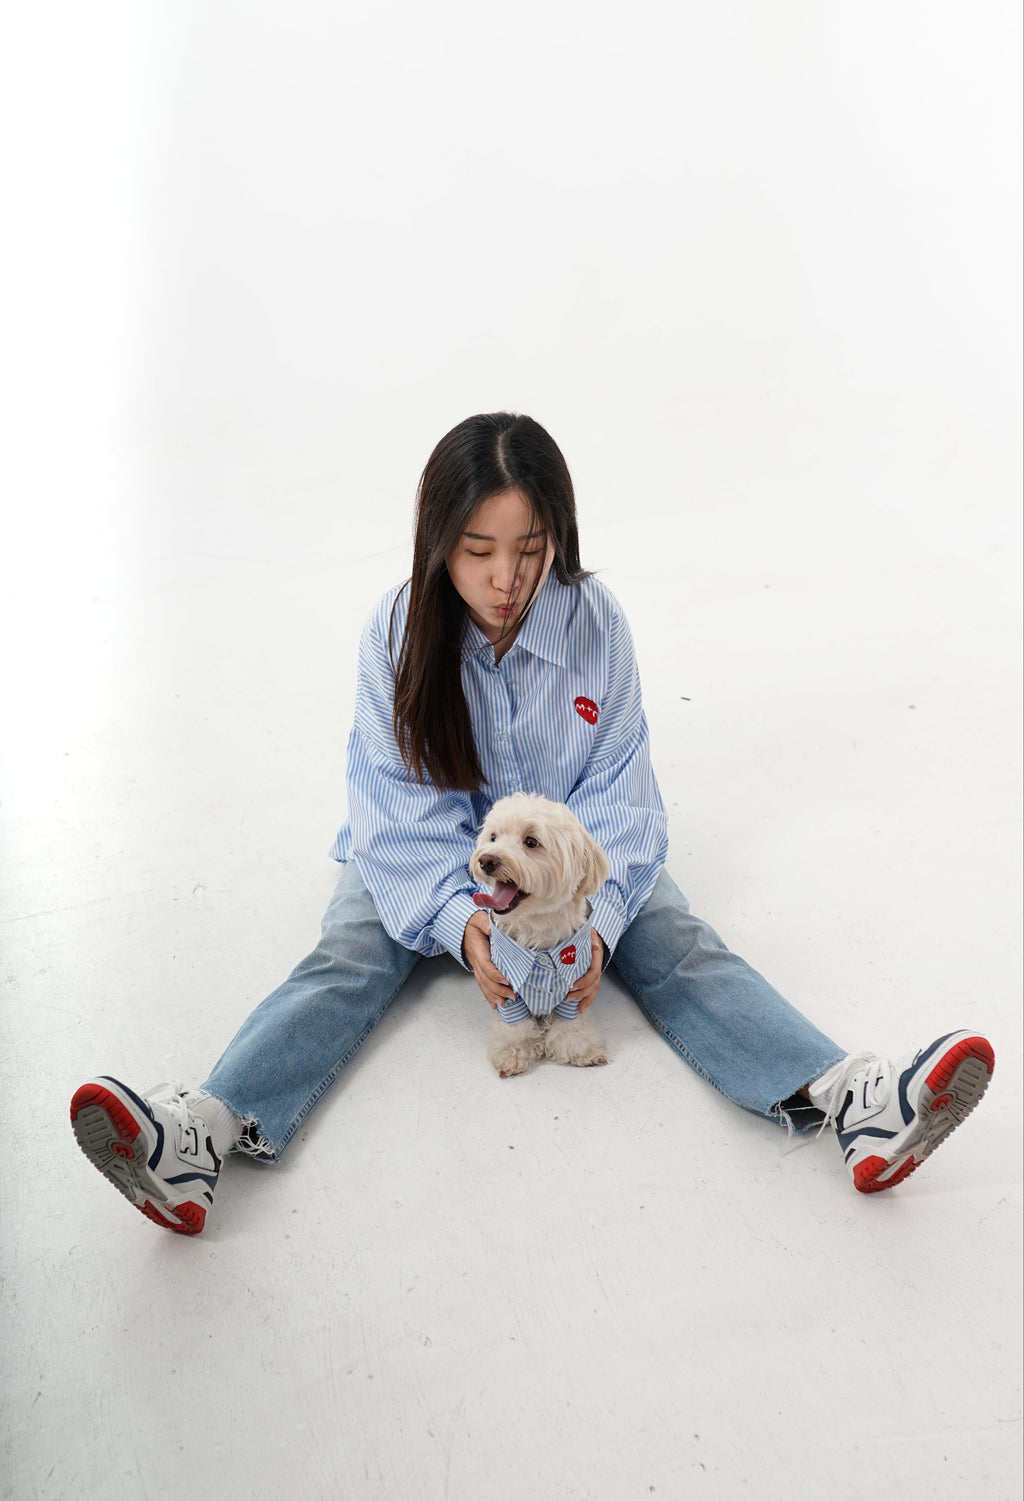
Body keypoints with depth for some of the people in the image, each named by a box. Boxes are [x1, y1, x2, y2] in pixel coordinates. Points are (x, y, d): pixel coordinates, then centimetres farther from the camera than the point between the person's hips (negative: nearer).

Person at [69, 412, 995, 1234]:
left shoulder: (595, 621, -15)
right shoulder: (398, 634, -16)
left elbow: (618, 791, -13)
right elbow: (401, 810, -17)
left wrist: (601, 917, -29)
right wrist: (459, 919, -34)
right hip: (430, 852, 0)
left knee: (681, 946, -21)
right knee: (345, 962, -23)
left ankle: (845, 1097, -37)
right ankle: (209, 1129, -41)